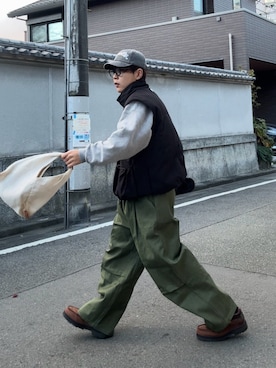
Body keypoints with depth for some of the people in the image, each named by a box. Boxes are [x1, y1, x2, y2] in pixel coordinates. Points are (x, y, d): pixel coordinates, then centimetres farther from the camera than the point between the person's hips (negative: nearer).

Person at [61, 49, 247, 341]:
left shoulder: (140, 103, -14)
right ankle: (98, 317, 23)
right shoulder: (142, 101, 19)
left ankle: (224, 316, 5)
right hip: (136, 195, 11)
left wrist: (84, 154, -21)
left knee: (164, 257, -6)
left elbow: (123, 144, -28)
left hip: (149, 196, -11)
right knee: (120, 254, 13)